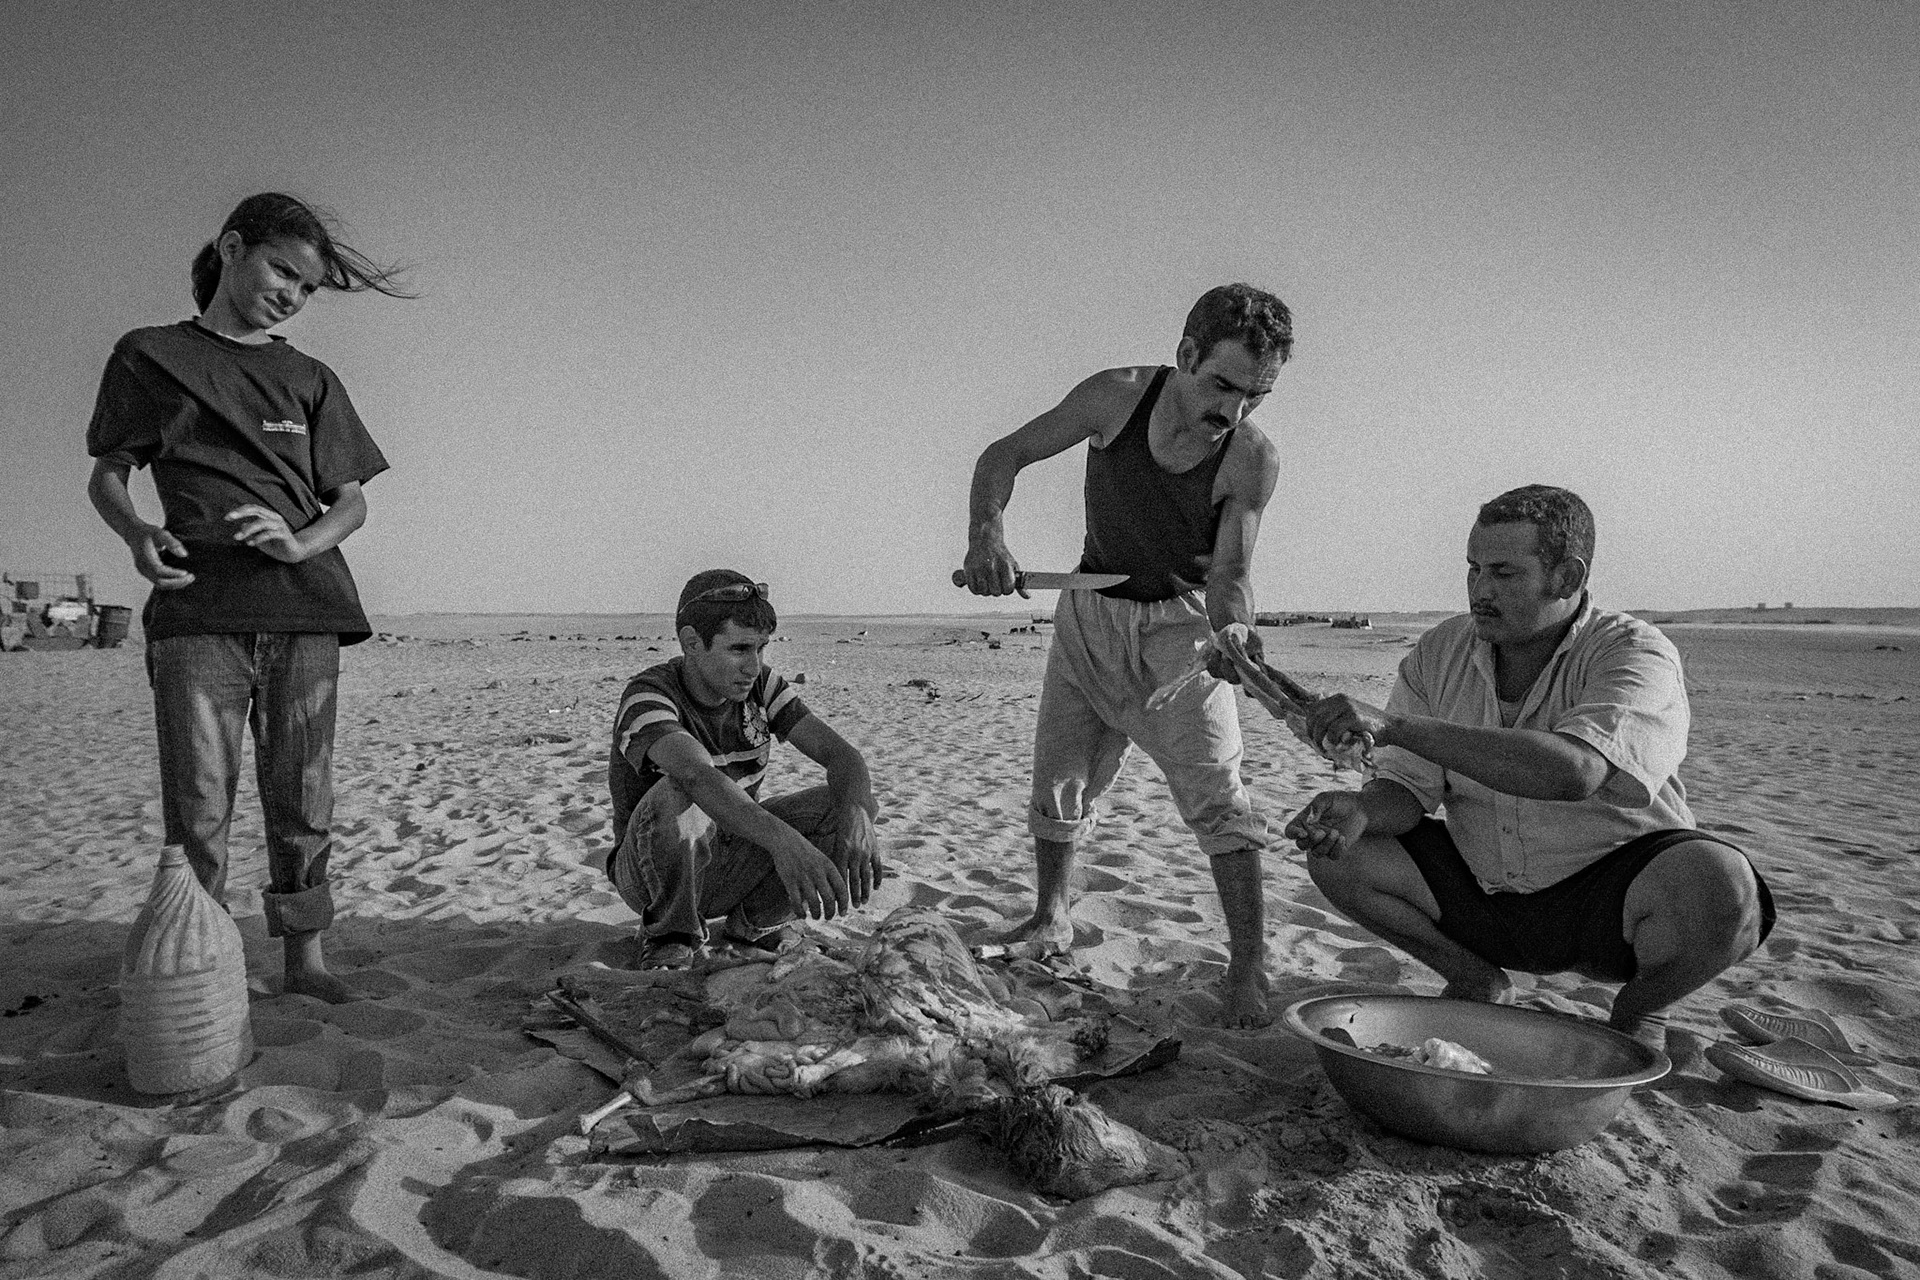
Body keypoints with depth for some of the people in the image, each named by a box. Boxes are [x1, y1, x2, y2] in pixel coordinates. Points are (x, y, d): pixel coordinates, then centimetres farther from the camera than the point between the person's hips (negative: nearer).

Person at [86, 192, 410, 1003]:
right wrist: (136, 534, -9)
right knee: (198, 807, -5)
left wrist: (299, 542, -8)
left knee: (302, 802, 3)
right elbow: (106, 476, 13)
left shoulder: (310, 381, 18)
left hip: (304, 609, 2)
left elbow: (351, 502, 14)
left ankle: (304, 963, 12)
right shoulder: (151, 356, 13)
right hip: (197, 609, -2)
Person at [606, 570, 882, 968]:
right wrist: (783, 840, -61)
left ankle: (751, 928, 2)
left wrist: (856, 817, -38)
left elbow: (842, 755, -15)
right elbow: (697, 775, -45)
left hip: (734, 864, 5)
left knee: (848, 806, -16)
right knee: (676, 796, -38)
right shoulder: (648, 695, -24)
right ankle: (669, 938, -11)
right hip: (653, 874, -5)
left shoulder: (760, 685, -7)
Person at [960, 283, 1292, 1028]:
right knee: (1059, 779, 10)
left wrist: (1232, 630, -41)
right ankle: (1052, 918, 32)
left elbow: (1229, 574, -18)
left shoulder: (1253, 461, -20)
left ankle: (1248, 967, -5)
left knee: (1215, 791, -15)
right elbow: (1005, 456, -9)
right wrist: (986, 531, -27)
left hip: (1180, 621, -2)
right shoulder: (1118, 396, -18)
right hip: (1090, 610, 3)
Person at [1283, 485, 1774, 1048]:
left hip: (1607, 903, -4)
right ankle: (1475, 979, 12)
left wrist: (1392, 724, -44)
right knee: (1339, 853, -14)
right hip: (1481, 891, 4)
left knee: (1717, 883, -34)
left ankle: (1639, 1009, 1)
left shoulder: (1636, 654, -19)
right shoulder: (1439, 652, -4)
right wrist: (1361, 809, -31)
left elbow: (1573, 771, -40)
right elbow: (1406, 789, -6)